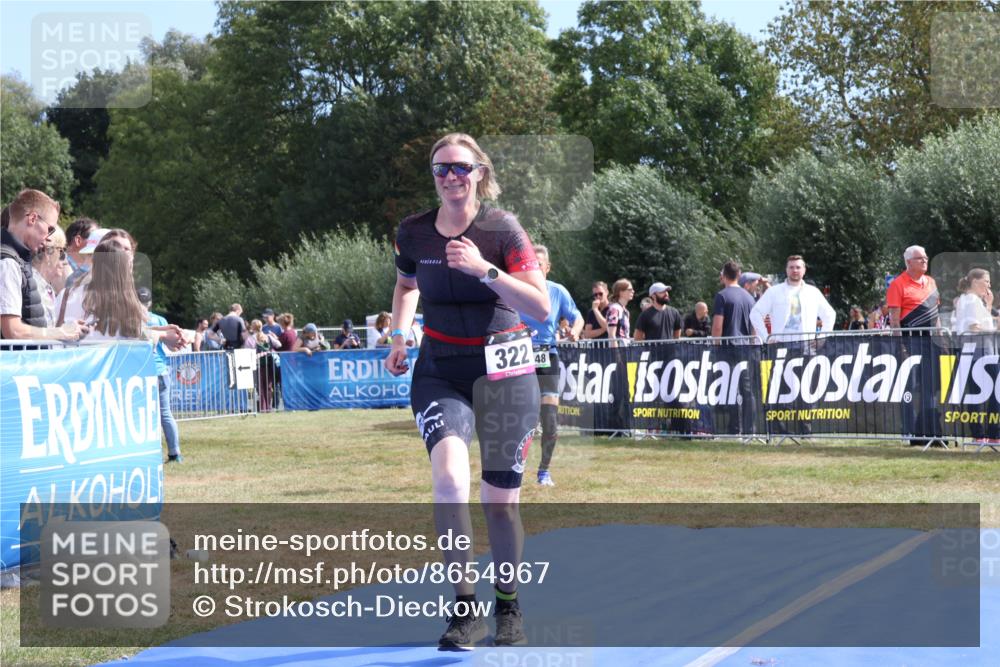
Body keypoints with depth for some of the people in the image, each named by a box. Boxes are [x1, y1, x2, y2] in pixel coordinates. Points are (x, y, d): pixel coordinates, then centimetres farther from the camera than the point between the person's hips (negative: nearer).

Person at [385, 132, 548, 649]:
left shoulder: (502, 229, -10)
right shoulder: (413, 233, 1)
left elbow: (541, 308, -17)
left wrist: (485, 269, -27)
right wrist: (399, 337, 9)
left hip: (503, 369, -2)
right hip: (439, 369, 2)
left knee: (500, 499, 3)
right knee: (448, 477, -23)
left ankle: (508, 610, 25)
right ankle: (464, 607, -11)